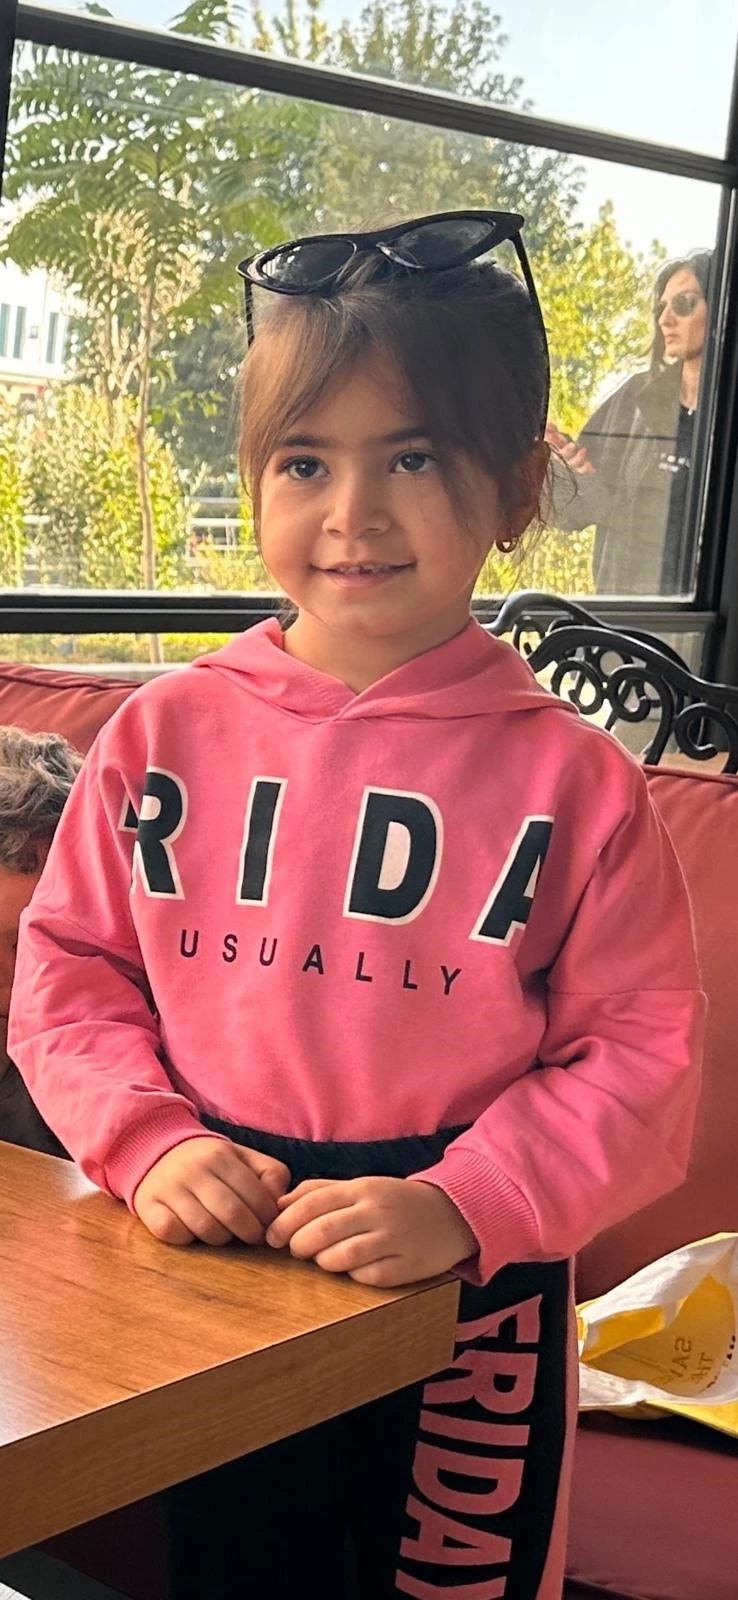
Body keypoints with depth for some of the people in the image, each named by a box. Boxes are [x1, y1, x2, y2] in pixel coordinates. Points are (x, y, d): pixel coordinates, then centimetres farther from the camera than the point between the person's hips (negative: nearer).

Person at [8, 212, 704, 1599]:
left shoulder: (573, 781, -8)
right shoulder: (164, 735, -1)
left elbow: (640, 1062, -9)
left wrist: (466, 1206, -21)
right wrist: (147, 1141, -11)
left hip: (468, 1301, -2)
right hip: (212, 1283, 2)